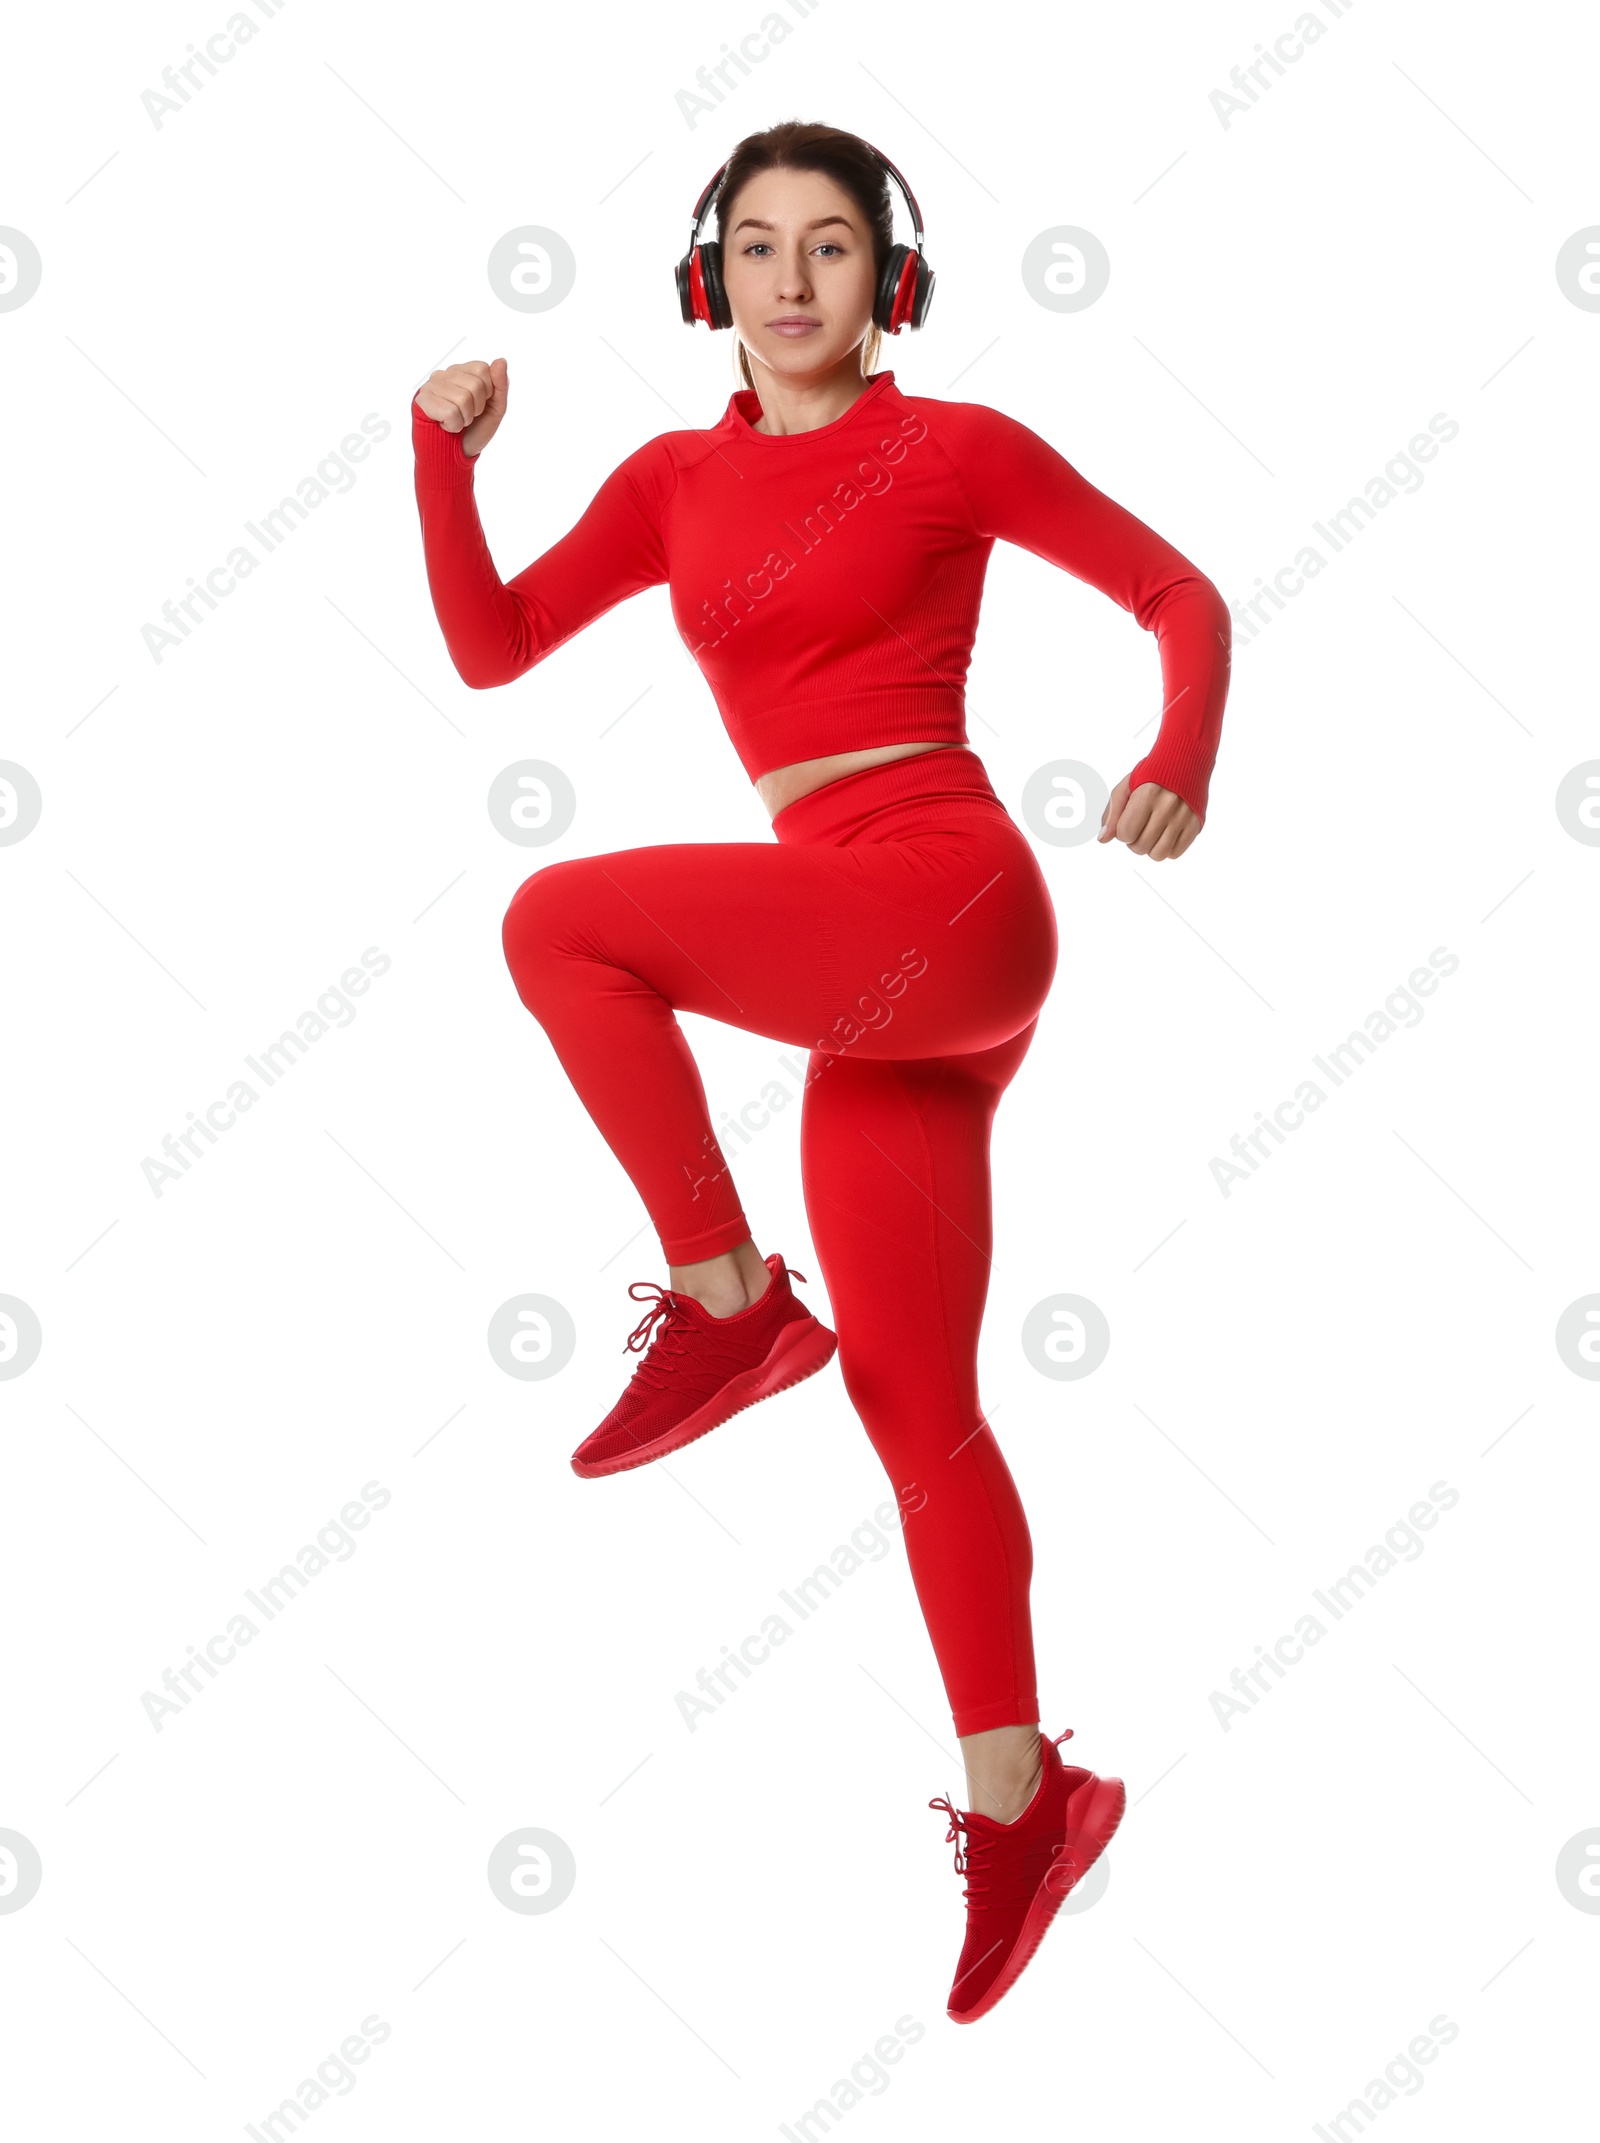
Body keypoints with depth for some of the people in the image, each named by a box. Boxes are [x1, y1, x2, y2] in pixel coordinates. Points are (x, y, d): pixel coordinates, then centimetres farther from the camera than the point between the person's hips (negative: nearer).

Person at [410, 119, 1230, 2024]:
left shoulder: (954, 448, 2)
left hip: (949, 900, -6)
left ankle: (726, 1305, -8)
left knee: (564, 916, -22)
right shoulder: (679, 480, 15)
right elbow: (491, 648, 12)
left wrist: (1179, 764, -12)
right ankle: (1020, 1800, 17)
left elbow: (1181, 593, 6)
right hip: (863, 971, 6)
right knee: (916, 1406, 7)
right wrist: (447, 449, 0)